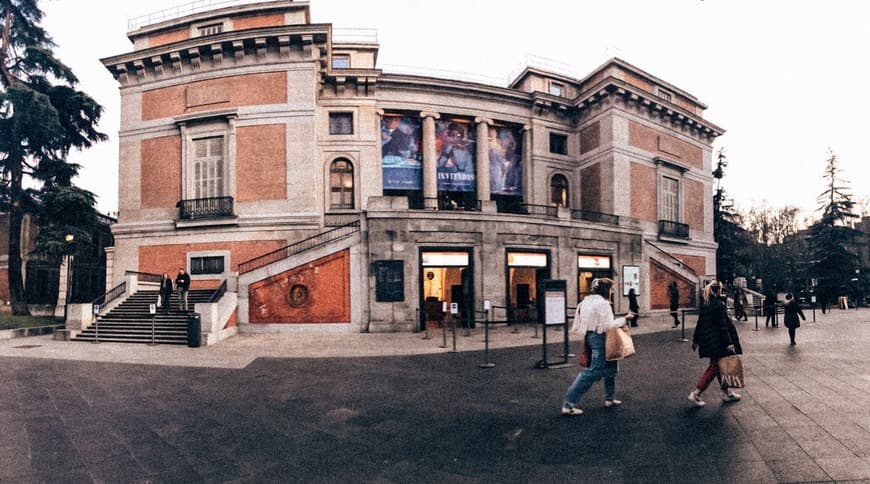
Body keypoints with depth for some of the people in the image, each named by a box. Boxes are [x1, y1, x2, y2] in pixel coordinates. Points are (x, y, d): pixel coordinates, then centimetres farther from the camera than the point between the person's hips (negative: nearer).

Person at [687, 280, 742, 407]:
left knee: (719, 366, 18)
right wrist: (728, 343, -16)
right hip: (717, 341, -8)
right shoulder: (719, 304, -15)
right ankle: (695, 394, -5)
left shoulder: (704, 304, 8)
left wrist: (696, 340, 18)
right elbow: (722, 325, -18)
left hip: (707, 340, 8)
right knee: (714, 367, -2)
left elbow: (700, 323, 13)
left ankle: (727, 393, 29)